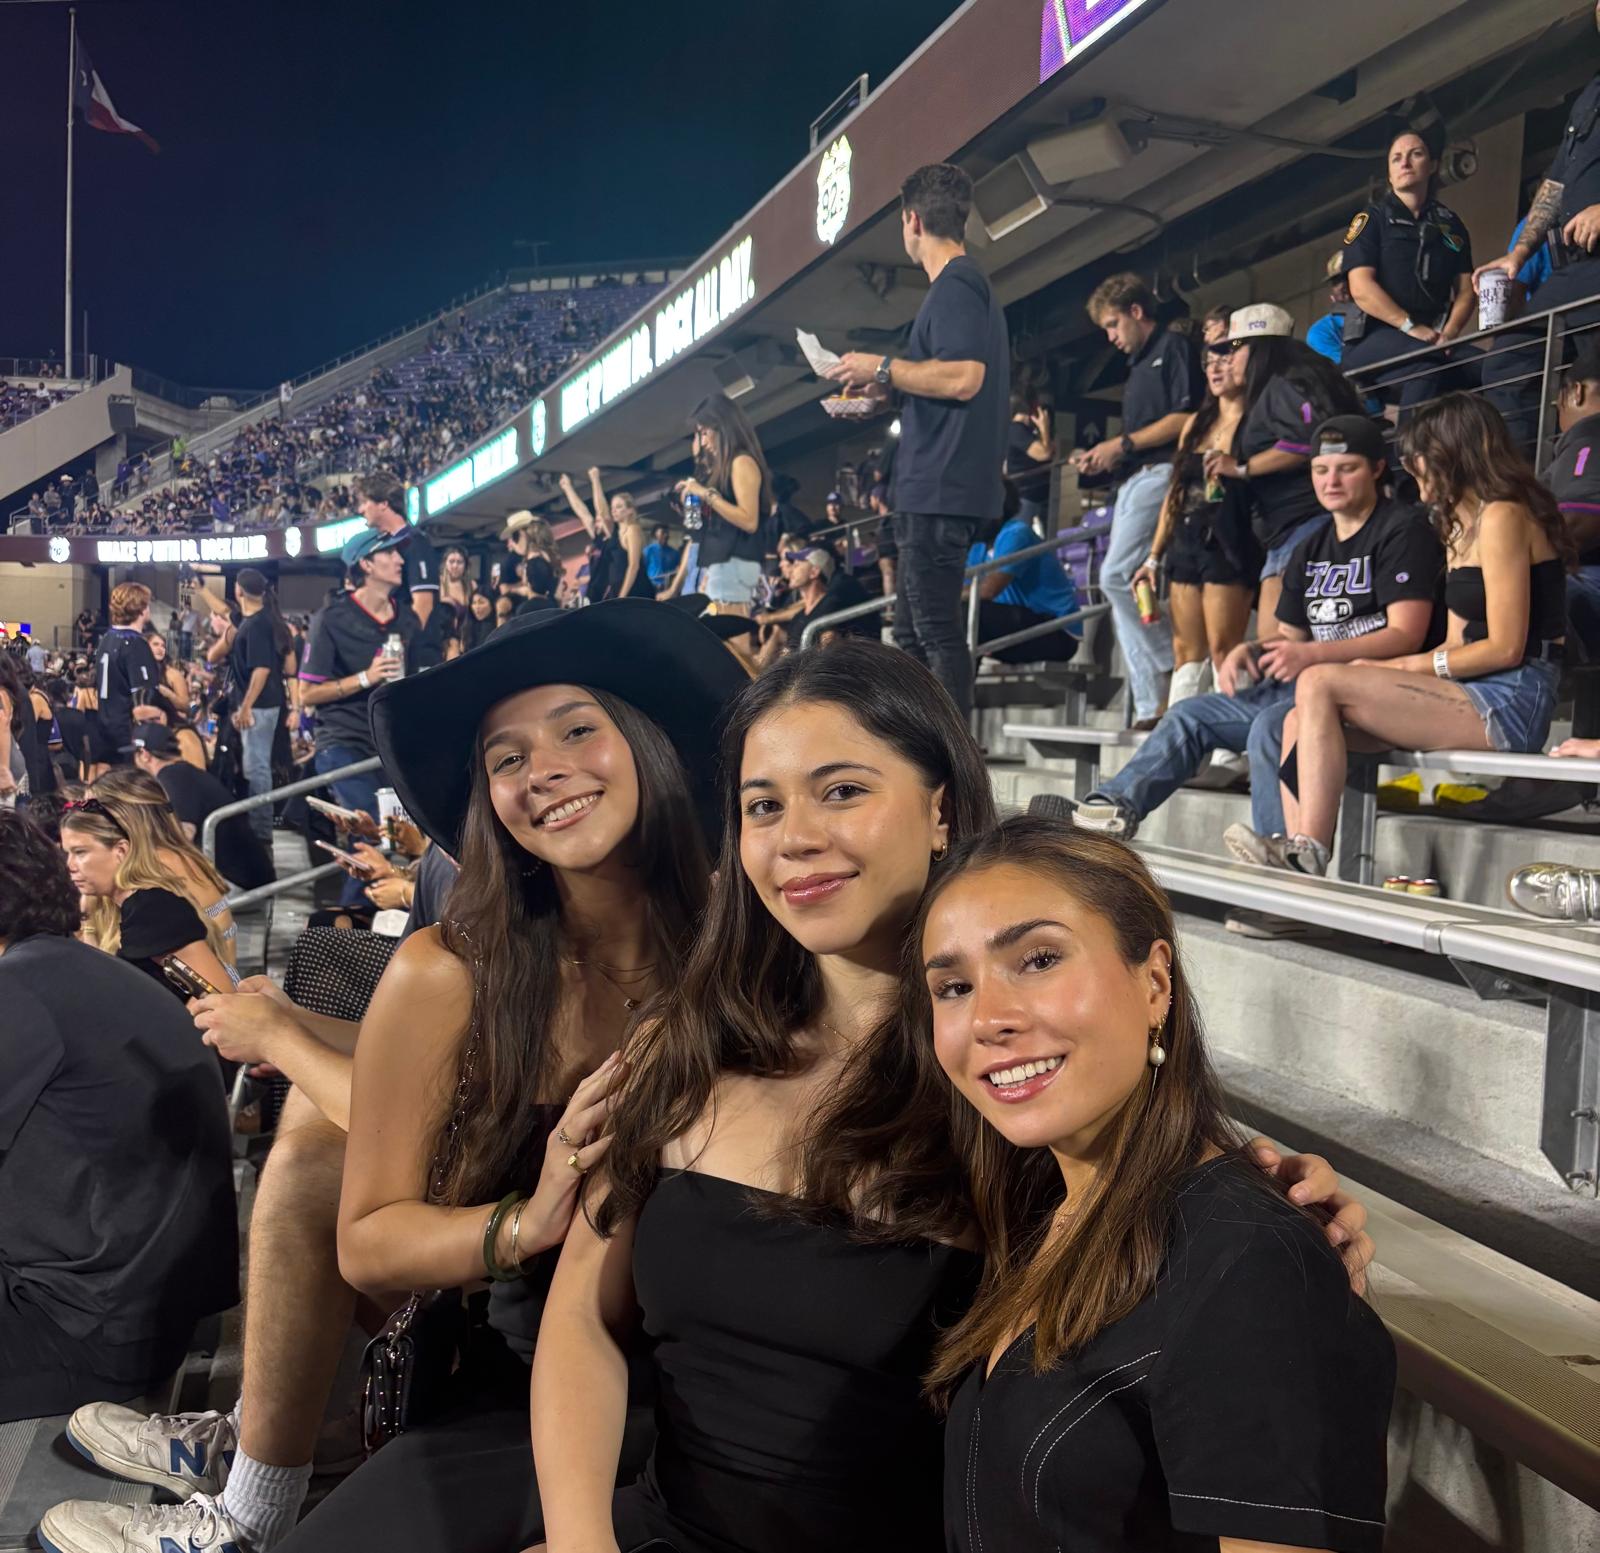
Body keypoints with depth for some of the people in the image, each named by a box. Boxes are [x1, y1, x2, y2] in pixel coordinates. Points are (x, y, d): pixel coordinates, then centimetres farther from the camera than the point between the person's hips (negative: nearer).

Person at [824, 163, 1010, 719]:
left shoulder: (955, 286, -11)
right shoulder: (970, 284, 22)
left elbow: (963, 377, -25)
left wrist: (883, 368, -14)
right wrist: (888, 389, 24)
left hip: (940, 489, -11)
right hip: (934, 490, 11)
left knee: (937, 632, -9)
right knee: (914, 633, 15)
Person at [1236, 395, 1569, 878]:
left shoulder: (1503, 517, -7)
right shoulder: (1461, 526, 24)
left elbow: (1506, 648, -14)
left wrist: (1405, 666, -8)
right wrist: (1390, 673, -1)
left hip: (1510, 704, -9)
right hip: (1478, 695, 9)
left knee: (1319, 684, -19)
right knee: (1302, 720, -4)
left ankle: (1308, 858, -21)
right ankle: (1298, 861, -17)